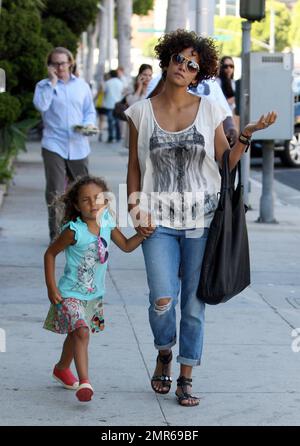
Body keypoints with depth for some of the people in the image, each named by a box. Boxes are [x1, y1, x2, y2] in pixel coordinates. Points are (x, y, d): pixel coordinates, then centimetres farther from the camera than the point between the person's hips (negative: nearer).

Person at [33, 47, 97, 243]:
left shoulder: (81, 85, 12)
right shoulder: (44, 85, 3)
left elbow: (90, 111, 15)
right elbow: (41, 105, -17)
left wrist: (89, 124, -6)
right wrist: (52, 82, -13)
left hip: (78, 146, 3)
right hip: (54, 145, -3)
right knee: (55, 192, -7)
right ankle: (56, 234, 0)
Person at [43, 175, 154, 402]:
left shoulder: (107, 224, -5)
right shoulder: (74, 231, -22)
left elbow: (126, 246, 9)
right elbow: (50, 254, -11)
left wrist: (143, 234, -10)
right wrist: (51, 288, -13)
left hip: (95, 294, 6)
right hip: (70, 294, -6)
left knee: (75, 334, 23)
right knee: (82, 332, -24)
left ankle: (62, 369, 45)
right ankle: (84, 381, -27)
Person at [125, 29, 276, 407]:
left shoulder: (209, 110, 3)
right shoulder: (142, 112, 4)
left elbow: (227, 163, 4)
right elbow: (134, 166, 8)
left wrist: (246, 135, -11)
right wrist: (137, 209, -3)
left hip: (201, 220, 1)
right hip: (159, 221, -1)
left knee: (193, 304, 4)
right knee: (162, 299, -13)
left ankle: (186, 378, 18)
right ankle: (164, 354, 18)